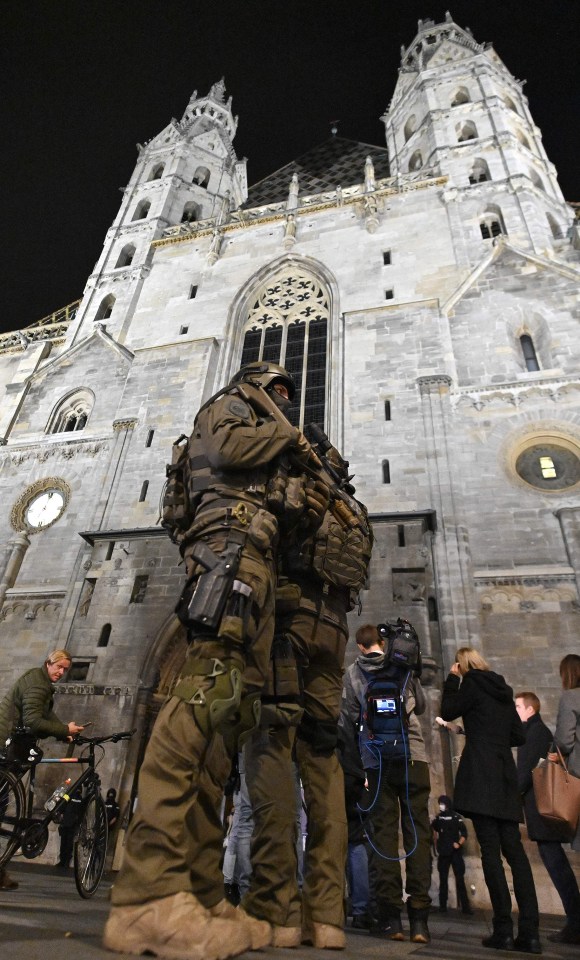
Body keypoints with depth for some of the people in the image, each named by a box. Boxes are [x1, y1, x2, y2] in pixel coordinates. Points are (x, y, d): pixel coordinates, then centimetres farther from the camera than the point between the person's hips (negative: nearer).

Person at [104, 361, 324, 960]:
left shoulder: (260, 448, 40)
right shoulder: (228, 406, 19)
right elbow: (228, 447, -4)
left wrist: (291, 455, 27)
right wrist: (286, 433, 9)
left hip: (254, 564, 9)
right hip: (232, 545, -9)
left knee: (232, 712, -3)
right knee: (206, 690, -24)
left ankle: (197, 893, -3)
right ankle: (148, 898, -26)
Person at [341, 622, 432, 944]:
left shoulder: (353, 672, 4)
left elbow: (350, 719, 5)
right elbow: (422, 705, 17)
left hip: (378, 760, 0)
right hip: (413, 754, 1)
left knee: (384, 832, 6)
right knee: (418, 832, 6)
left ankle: (390, 916, 5)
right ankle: (419, 916, 4)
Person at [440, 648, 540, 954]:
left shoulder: (472, 684, -4)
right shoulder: (502, 689, 16)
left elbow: (448, 712, 1)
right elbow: (518, 736, 18)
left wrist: (452, 680, 7)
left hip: (480, 774, -7)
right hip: (505, 777, 7)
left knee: (490, 849, -4)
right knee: (514, 849, 6)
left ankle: (504, 929, -4)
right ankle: (529, 932, 4)